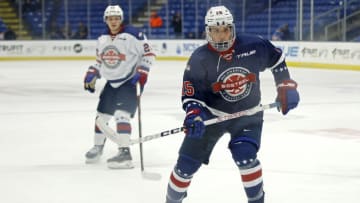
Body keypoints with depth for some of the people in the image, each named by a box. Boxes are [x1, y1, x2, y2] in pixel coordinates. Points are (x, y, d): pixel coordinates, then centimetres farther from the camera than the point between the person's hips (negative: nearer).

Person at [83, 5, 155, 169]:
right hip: (111, 82, 7)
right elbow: (99, 61, 19)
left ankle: (125, 153, -20)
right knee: (101, 115, 13)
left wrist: (141, 72, -21)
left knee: (121, 115, -20)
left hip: (129, 81, -7)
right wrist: (91, 75, 6)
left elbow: (148, 54, -12)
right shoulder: (102, 39, 6)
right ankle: (98, 147, 33)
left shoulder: (132, 35, -15)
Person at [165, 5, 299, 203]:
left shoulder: (253, 46, -16)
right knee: (187, 163, 0)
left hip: (247, 114, 0)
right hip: (212, 113, 1)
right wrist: (193, 115, -33)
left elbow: (276, 58, 3)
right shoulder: (199, 59, -17)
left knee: (245, 155, -24)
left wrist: (286, 86, 1)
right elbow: (191, 94, -14)